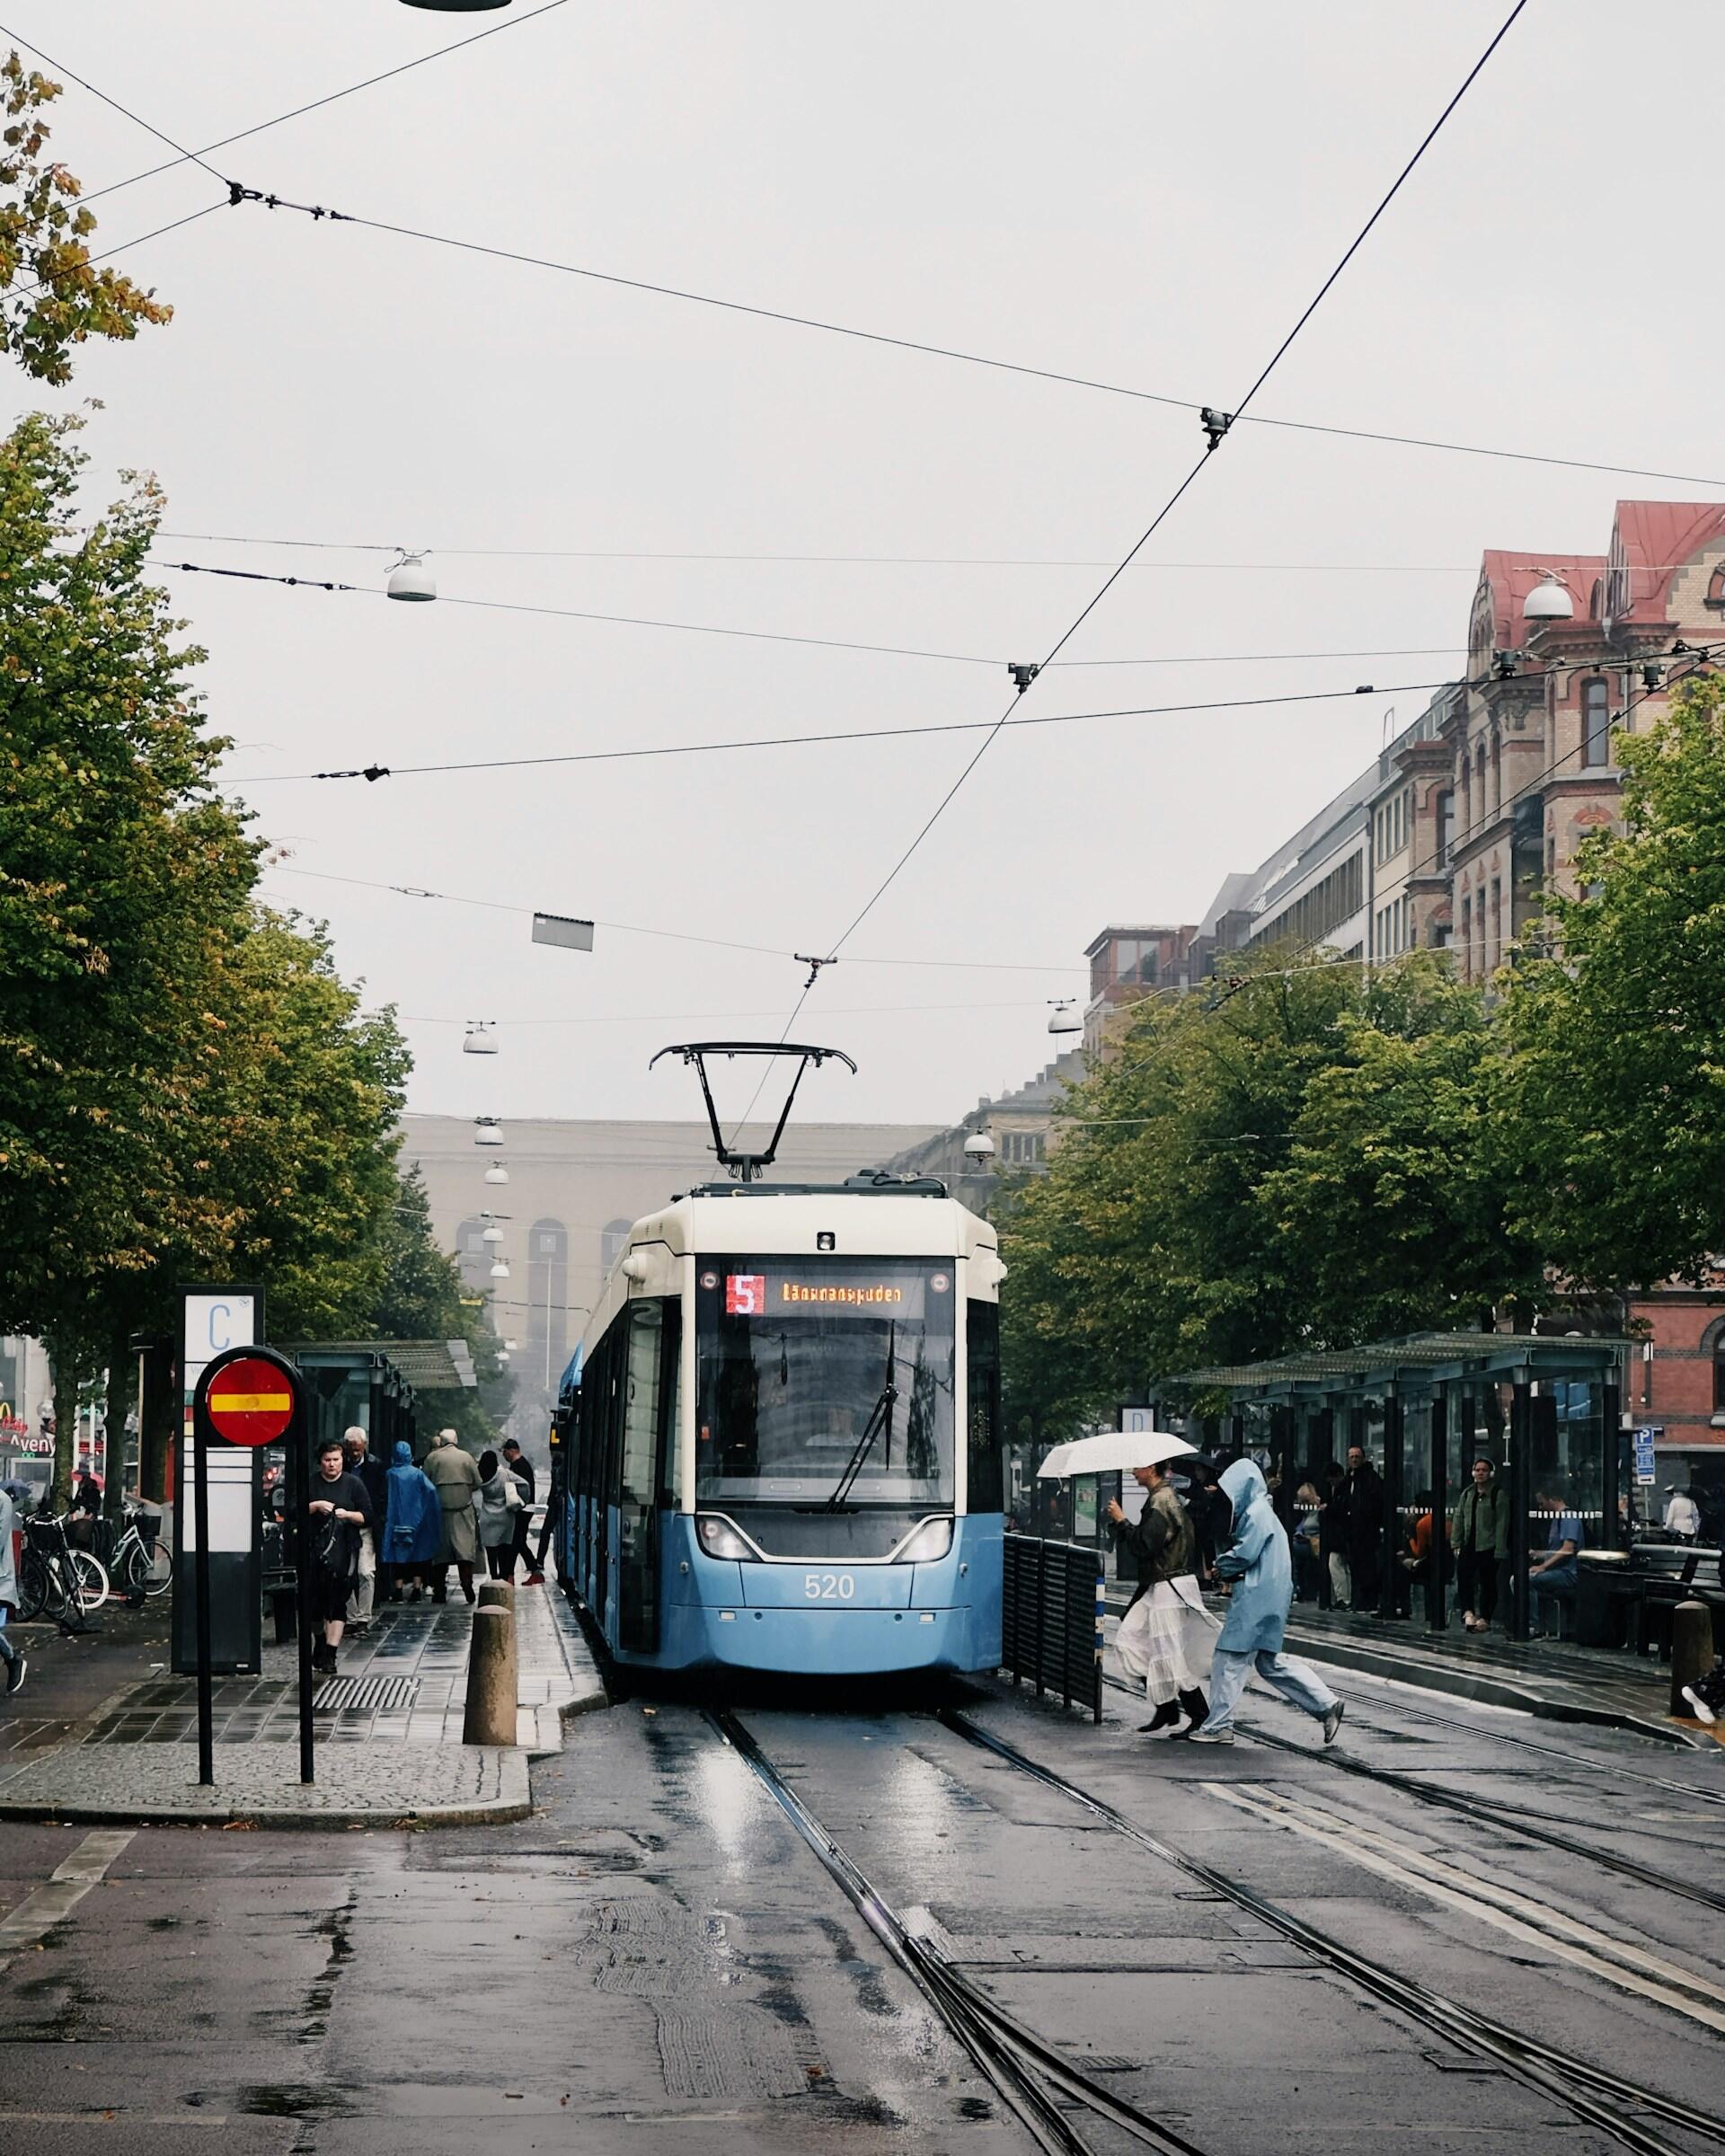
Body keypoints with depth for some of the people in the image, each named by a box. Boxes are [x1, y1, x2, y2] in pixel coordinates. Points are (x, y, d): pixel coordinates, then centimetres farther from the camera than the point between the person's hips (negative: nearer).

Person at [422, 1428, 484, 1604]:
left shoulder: (432, 1458, 0)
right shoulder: (466, 1457, 2)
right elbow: (477, 1483, 3)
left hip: (440, 1508, 0)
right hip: (463, 1506, 0)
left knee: (440, 1549, 5)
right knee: (465, 1545, 0)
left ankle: (439, 1590, 5)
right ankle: (467, 1584, -12)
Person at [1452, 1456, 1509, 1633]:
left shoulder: (1499, 1494, -4)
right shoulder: (1467, 1494, 13)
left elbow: (1502, 1523, -8)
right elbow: (1459, 1519, 15)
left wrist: (1499, 1550, -12)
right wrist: (1456, 1544, 7)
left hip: (1488, 1547, -4)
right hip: (1469, 1545, 4)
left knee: (1488, 1582, 4)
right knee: (1463, 1576, -14)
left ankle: (1484, 1618, 11)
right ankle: (1468, 1612, -16)